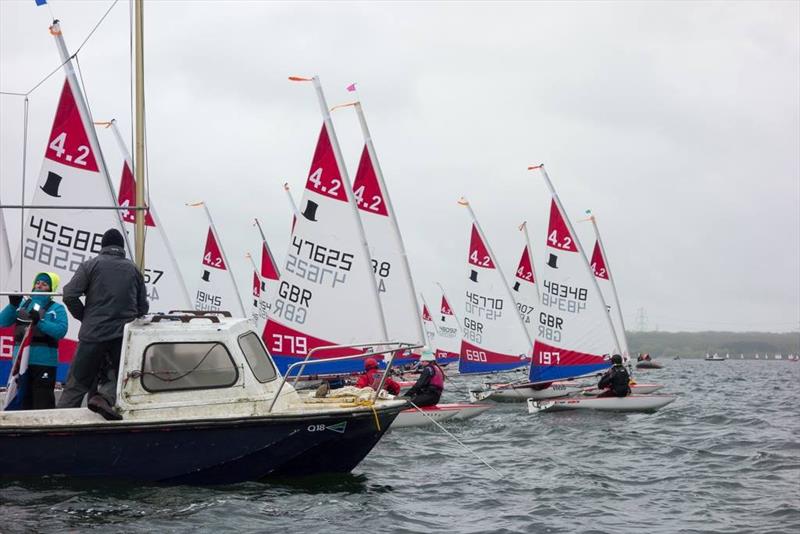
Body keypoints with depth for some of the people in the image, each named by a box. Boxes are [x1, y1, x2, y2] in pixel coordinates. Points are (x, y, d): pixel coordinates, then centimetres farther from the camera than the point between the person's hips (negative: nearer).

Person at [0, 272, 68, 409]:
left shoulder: (57, 309, 2)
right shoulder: (23, 304, 14)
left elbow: (61, 331, -13)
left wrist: (40, 321, -20)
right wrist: (13, 305, -5)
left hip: (44, 362, -5)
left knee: (43, 403, -7)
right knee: (23, 399, 14)